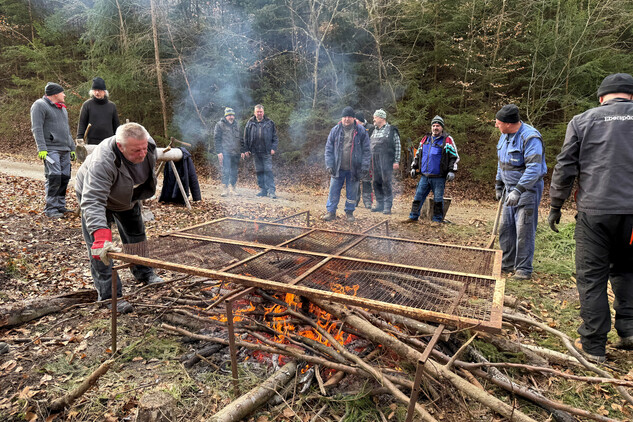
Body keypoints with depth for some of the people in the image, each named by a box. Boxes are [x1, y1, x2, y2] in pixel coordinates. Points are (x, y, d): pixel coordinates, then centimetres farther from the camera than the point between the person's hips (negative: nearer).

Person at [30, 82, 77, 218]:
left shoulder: (62, 108, 24)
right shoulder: (40, 105, -2)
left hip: (64, 150, 8)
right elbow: (37, 129, -10)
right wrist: (42, 148, -19)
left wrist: (72, 148, 24)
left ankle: (60, 206, 12)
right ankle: (50, 209, -10)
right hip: (51, 149, -8)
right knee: (54, 177, -14)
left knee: (64, 177, 4)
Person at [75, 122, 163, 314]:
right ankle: (108, 295, -3)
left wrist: (139, 195, 12)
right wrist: (101, 236, -62)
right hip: (94, 193, -6)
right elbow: (93, 202, -51)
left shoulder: (148, 145, -26)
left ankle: (143, 273, 37)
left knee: (136, 234, 17)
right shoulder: (102, 162, -45)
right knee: (99, 247, -10)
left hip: (127, 196, 6)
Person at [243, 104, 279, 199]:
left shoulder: (269, 123, 4)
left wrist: (273, 148, -4)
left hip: (267, 152, -2)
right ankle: (263, 190, 15)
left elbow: (275, 137, 6)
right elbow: (246, 137, 12)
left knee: (268, 170, -8)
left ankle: (271, 191, -8)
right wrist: (246, 149, 7)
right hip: (255, 152, 3)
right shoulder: (250, 123, 8)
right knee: (259, 171, 7)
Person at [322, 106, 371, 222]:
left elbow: (366, 150, 0)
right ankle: (331, 211, 14)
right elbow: (328, 149, 4)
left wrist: (365, 167, -7)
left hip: (353, 169, -1)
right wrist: (329, 165, -5)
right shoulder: (335, 130, 3)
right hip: (338, 168, 1)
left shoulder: (361, 131, 0)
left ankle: (349, 212, 24)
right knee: (334, 191, 3)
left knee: (352, 192, 9)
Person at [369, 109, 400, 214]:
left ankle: (387, 206, -1)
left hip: (386, 161, -6)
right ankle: (379, 205, 17)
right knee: (376, 183, 7)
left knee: (386, 182, -8)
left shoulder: (392, 130, 0)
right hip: (374, 161, 6)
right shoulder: (374, 131, 17)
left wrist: (396, 161, -9)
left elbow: (397, 146, -3)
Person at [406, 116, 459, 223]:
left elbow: (454, 156, -1)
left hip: (439, 177, -4)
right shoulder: (425, 139, 14)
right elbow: (418, 155, 23)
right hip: (424, 176, 5)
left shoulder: (447, 140, 0)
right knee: (418, 196, 5)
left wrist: (451, 171, -9)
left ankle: (437, 219, 13)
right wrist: (414, 167, 18)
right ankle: (413, 217, 14)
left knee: (438, 199, 3)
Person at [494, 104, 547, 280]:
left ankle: (524, 269, 5)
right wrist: (498, 185, 21)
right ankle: (507, 263, 25)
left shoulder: (530, 137, -20)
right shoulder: (505, 135, 8)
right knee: (506, 228, 12)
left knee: (524, 230, -6)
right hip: (510, 189, 9)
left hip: (528, 189, -9)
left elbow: (534, 168, -27)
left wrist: (518, 190, -31)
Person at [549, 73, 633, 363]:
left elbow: (564, 168, 1)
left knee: (591, 277, 5)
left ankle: (593, 345, 11)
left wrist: (556, 206, 8)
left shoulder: (582, 121, 5)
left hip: (595, 211, -2)